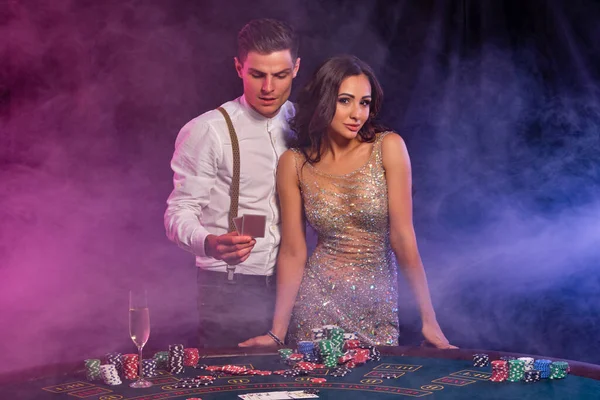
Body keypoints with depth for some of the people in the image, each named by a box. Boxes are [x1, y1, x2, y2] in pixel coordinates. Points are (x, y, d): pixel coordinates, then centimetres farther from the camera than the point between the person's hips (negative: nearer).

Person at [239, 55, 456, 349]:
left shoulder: (388, 148, -10)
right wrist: (277, 332, -6)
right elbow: (293, 253, -3)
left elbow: (403, 237, -12)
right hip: (318, 300, 1)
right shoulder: (294, 163, -5)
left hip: (378, 305, 0)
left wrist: (429, 321, -14)